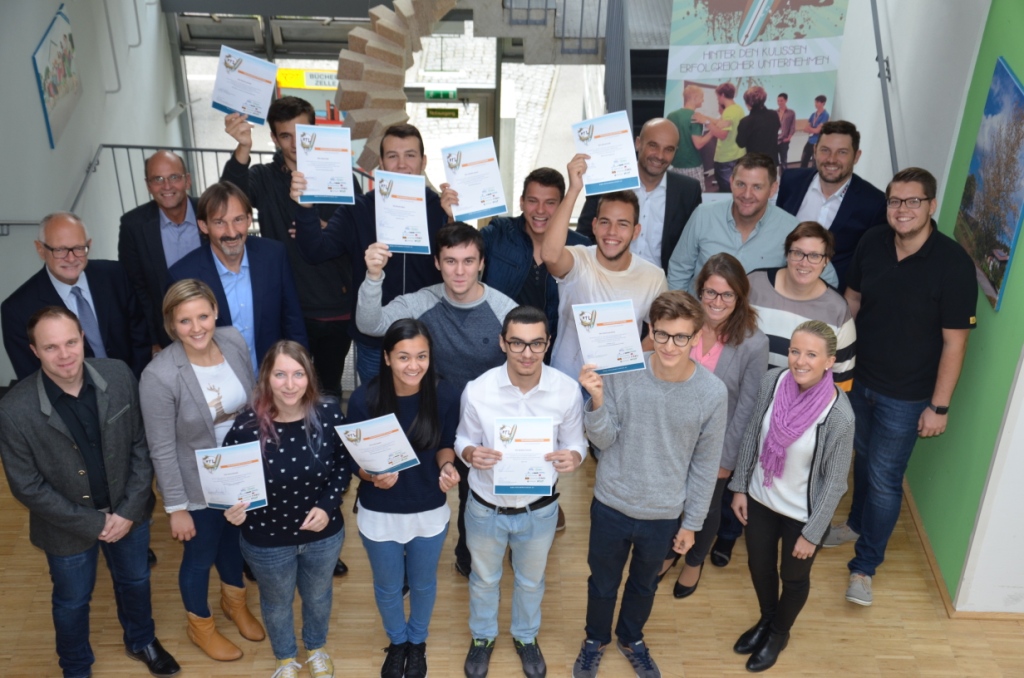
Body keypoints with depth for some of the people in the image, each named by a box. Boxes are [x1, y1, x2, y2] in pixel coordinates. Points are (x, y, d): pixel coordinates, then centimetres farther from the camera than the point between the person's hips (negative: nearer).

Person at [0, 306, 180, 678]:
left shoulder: (118, 375, -19)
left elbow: (141, 444, -9)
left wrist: (130, 509, -12)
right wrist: (92, 523, -15)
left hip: (128, 511, 3)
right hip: (68, 526, -2)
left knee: (135, 580, 26)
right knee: (72, 602, 22)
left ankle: (141, 640, 56)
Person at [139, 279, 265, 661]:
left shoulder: (234, 340, -15)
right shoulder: (159, 376, -29)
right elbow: (162, 451, -19)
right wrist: (176, 508, -13)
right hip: (199, 486, -4)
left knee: (235, 538, 29)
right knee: (200, 557, 19)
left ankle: (233, 600, 58)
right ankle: (200, 626, 48)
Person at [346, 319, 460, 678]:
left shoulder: (445, 396, -20)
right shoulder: (364, 399, -23)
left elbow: (446, 445, -4)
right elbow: (354, 459, -12)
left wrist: (447, 467, -25)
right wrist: (374, 476, -33)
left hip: (430, 513, 1)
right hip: (379, 514, 0)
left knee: (423, 584, 26)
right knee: (388, 588, 24)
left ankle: (417, 642, 56)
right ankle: (397, 642, 56)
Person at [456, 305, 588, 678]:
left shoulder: (568, 390, -21)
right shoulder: (477, 390, -22)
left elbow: (575, 442, -7)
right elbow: (463, 440, -7)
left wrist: (573, 458, -31)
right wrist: (471, 454, -31)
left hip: (540, 510, 1)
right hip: (486, 508, 0)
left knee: (530, 580, 27)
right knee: (484, 579, 26)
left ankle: (525, 636, 57)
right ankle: (482, 636, 56)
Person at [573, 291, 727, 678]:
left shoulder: (713, 393, -17)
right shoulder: (622, 373, -20)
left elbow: (706, 465, -6)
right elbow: (604, 441, -13)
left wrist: (692, 522, 1)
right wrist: (597, 401, -32)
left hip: (664, 514, 1)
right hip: (611, 505, -1)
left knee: (644, 584, 26)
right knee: (602, 582, 22)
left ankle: (631, 639, 55)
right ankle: (596, 639, 51)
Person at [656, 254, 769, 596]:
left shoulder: (754, 344, -23)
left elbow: (746, 407, -13)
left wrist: (727, 457, -7)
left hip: (716, 443, -2)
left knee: (707, 507, 22)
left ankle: (695, 561, 53)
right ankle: (669, 551, 54)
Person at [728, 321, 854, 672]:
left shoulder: (839, 415, -29)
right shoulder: (772, 381, -17)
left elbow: (835, 481, -17)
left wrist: (812, 533, -11)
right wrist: (740, 486, 4)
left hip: (802, 513, -4)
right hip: (761, 499, 4)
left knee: (793, 578, 22)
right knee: (759, 566, 25)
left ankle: (779, 633, 52)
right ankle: (765, 621, 55)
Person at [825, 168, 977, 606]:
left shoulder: (953, 263, -21)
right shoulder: (872, 243, -8)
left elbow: (954, 341, -16)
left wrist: (939, 406, -14)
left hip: (905, 396, -4)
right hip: (859, 379, 4)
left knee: (884, 479, 4)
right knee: (863, 457, 23)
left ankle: (865, 566, 20)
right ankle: (858, 524, 47)